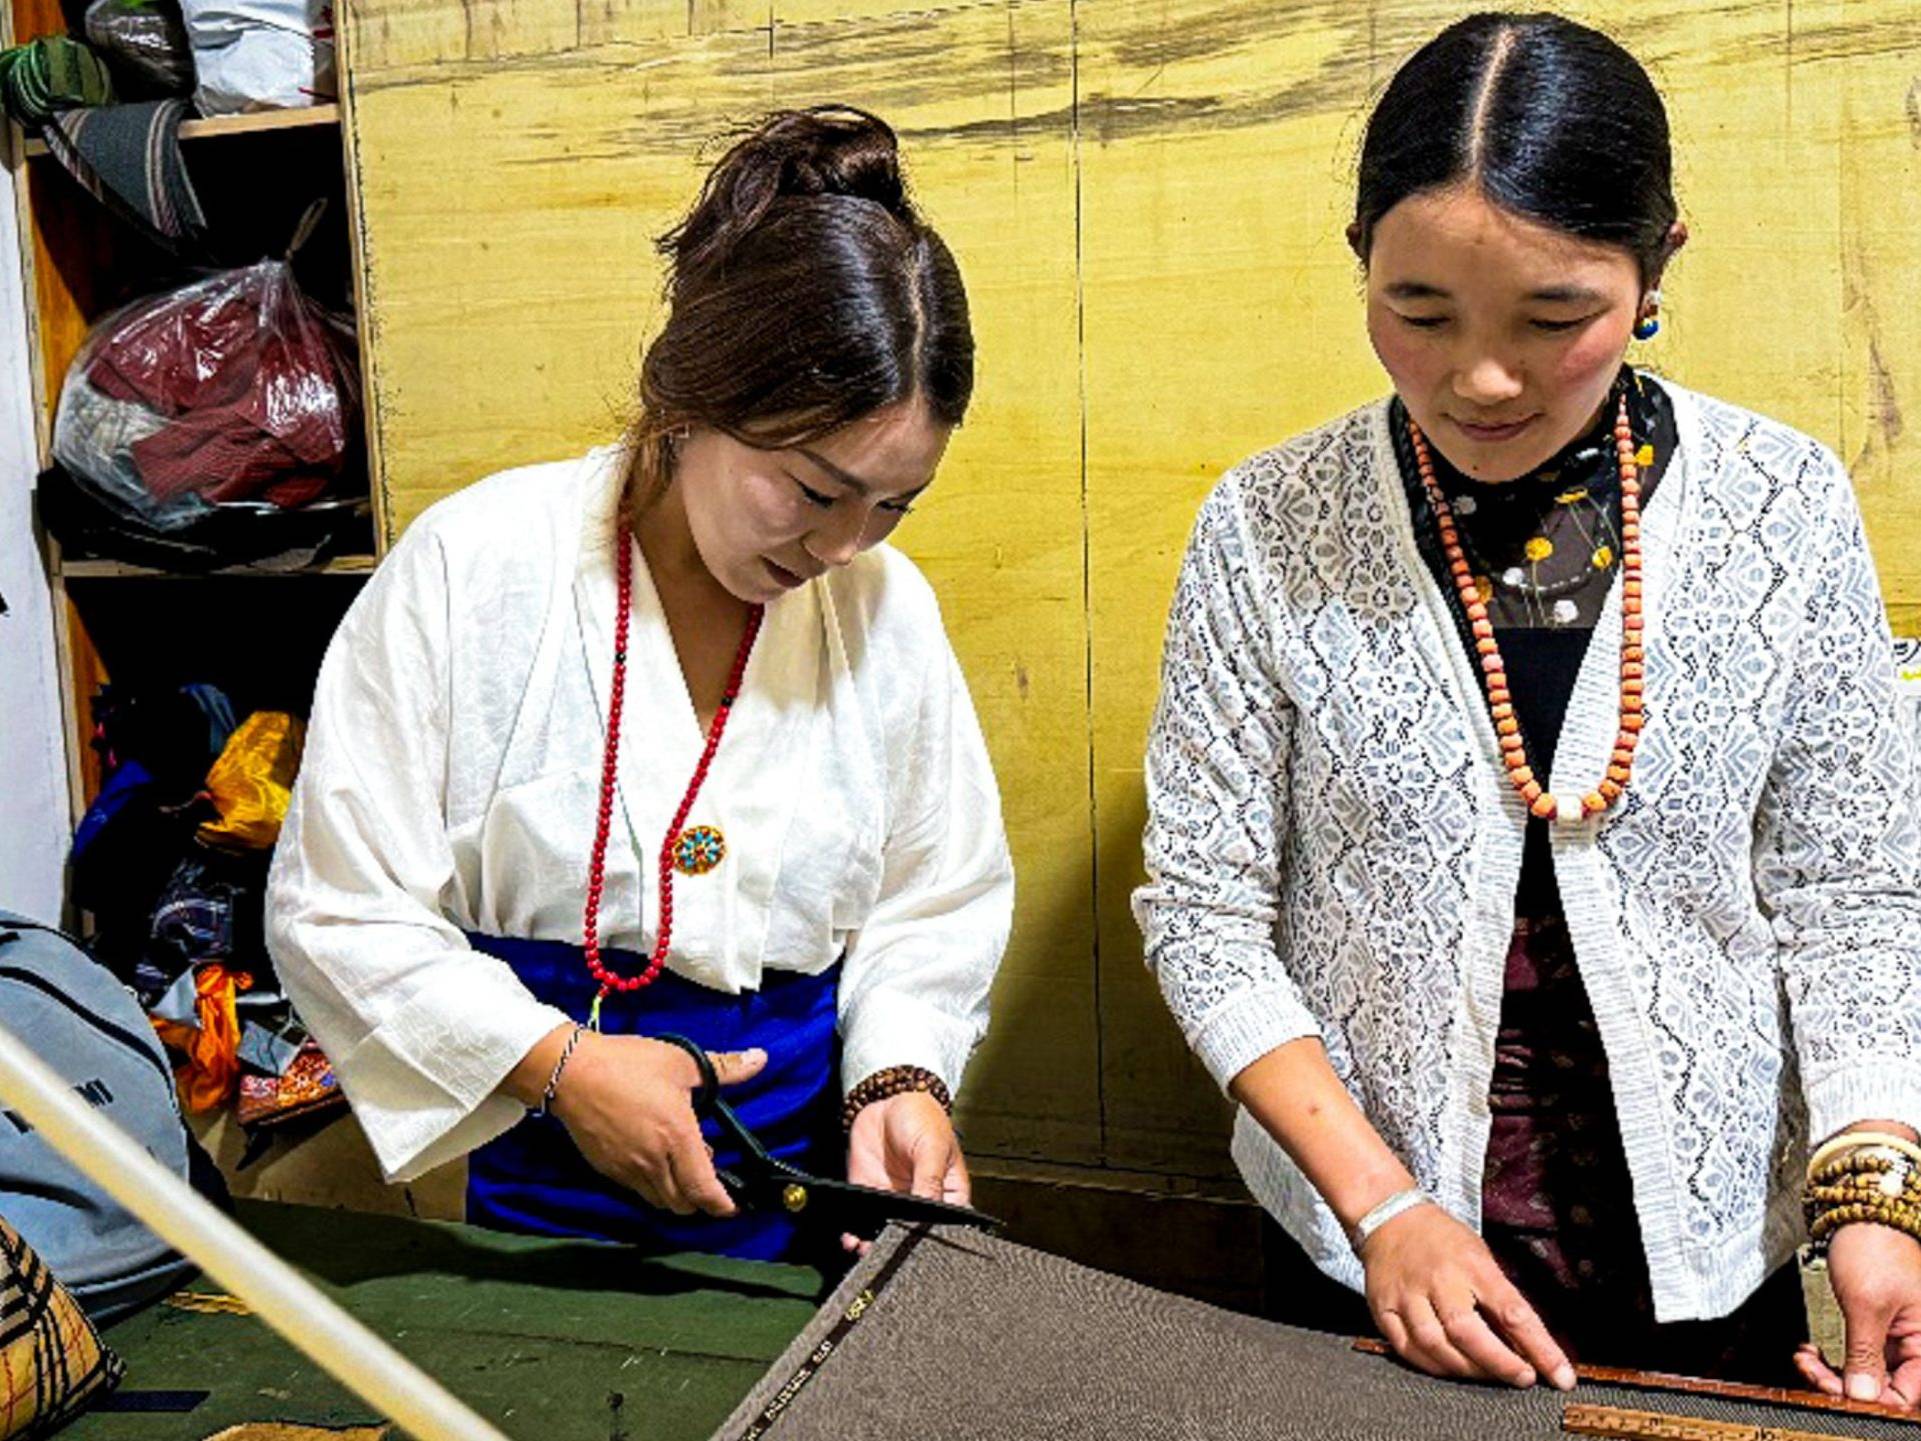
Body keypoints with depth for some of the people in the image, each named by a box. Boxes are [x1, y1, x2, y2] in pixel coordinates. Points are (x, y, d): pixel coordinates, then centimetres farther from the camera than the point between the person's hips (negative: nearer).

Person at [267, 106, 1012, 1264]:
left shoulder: (887, 605, 1)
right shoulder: (472, 569, -9)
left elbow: (936, 901, 10)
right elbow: (339, 908, -6)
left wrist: (901, 1072, -8)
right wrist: (557, 1062, -14)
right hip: (546, 1194, -2)